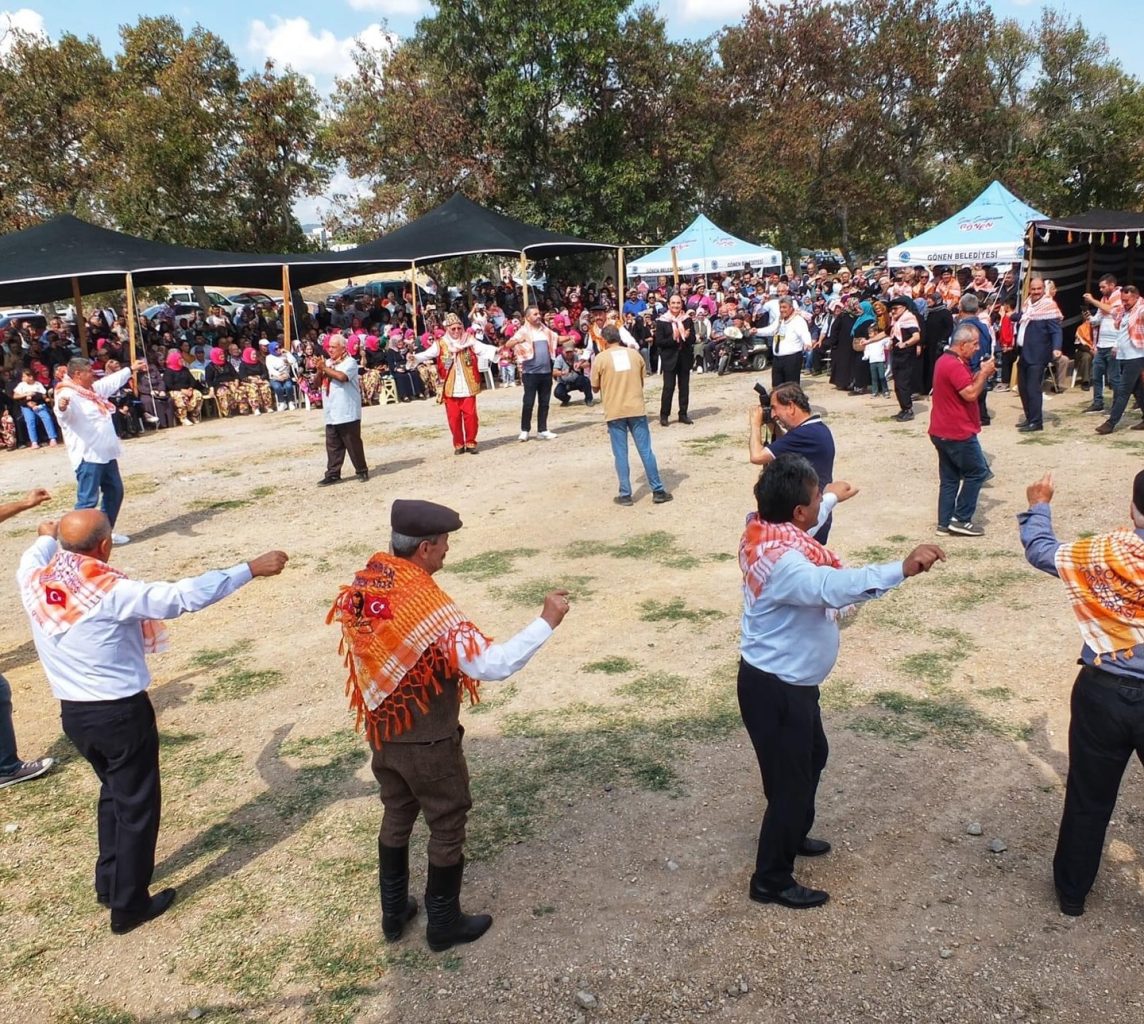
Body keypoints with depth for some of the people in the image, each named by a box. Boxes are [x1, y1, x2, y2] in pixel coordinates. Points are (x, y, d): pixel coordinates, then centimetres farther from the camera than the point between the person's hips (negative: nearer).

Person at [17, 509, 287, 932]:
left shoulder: (33, 582, -7)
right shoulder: (113, 592, -25)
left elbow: (35, 557, 19)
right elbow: (186, 595, -30)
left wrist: (48, 536, 42)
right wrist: (251, 568, -25)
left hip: (73, 713, 7)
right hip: (122, 713, -7)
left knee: (113, 792, 27)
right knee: (136, 805, 10)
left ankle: (109, 882, 41)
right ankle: (128, 905, 21)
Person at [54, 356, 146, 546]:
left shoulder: (94, 388, 12)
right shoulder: (69, 394, -17)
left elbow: (113, 381, 31)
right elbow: (64, 415, -39)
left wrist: (131, 369, 43)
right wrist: (61, 407, -62)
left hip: (106, 454, 10)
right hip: (87, 457, -10)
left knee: (115, 492, 18)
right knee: (88, 499, -11)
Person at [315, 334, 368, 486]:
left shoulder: (350, 362, -7)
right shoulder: (328, 362, 17)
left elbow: (342, 376, -26)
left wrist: (325, 368, -13)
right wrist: (320, 371, -3)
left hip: (347, 413, -7)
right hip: (331, 414, 7)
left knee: (353, 443, 1)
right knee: (332, 446, 7)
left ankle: (362, 470, 12)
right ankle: (332, 474, 11)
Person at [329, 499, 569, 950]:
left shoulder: (360, 588, -7)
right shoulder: (427, 603, -30)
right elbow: (492, 664, -34)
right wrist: (546, 621, -27)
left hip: (382, 734, 7)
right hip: (429, 743, -7)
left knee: (396, 817, 24)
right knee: (447, 829, 13)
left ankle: (393, 913, 39)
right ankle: (444, 923, 29)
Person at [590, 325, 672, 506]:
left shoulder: (600, 358, -2)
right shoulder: (634, 354, 7)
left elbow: (595, 388, 5)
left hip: (614, 411, -2)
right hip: (637, 408, 2)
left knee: (621, 454, 3)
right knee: (646, 451, 6)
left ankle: (625, 495, 5)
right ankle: (658, 491, 9)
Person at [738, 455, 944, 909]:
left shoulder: (766, 530, -2)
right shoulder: (781, 560, -33)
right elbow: (833, 587, -50)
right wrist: (902, 568, -54)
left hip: (787, 679, 10)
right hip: (775, 687, -10)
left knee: (812, 755, 29)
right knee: (789, 780, 5)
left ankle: (791, 836, 51)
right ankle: (772, 881, 23)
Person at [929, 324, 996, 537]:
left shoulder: (945, 361, 14)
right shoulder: (954, 365, -19)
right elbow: (971, 394, -24)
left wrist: (981, 374, 7)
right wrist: (984, 373, -12)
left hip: (942, 432, 10)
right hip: (958, 432, -10)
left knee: (949, 478, 12)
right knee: (977, 472, 0)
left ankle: (945, 522, 13)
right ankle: (961, 519, 1)